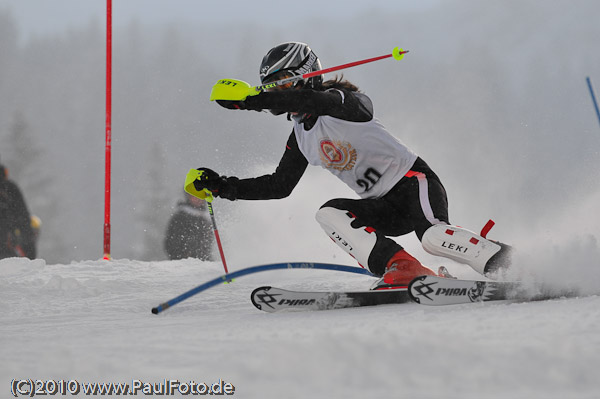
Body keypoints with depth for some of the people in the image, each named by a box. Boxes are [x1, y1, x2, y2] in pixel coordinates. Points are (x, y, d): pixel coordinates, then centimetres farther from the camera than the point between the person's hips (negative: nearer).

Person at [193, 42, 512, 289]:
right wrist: (224, 187, 8)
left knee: (433, 238, -34)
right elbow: (280, 185, 19)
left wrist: (248, 100, -40)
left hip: (412, 181, -8)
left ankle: (506, 262, -18)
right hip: (384, 207, 8)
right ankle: (399, 271, -28)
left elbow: (308, 100, -33)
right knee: (329, 213, -18)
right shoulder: (301, 135, 13)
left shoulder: (342, 102, -11)